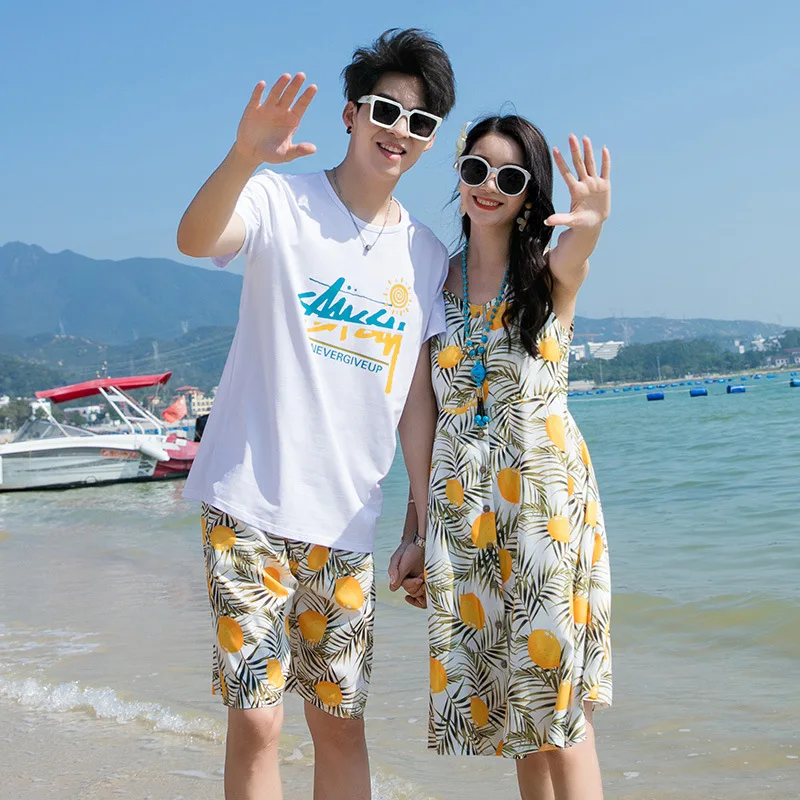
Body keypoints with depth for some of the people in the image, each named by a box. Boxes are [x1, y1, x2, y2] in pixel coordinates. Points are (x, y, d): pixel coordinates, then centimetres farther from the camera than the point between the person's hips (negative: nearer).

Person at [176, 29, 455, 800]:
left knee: (340, 722, 9)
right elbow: (195, 239, -25)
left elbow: (415, 403, 11)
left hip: (344, 520, 4)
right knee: (255, 720, -5)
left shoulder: (427, 257, 10)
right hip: (250, 504, -3)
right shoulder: (283, 201, -3)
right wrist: (244, 156, -45)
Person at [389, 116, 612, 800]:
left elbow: (571, 255, -27)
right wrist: (414, 530, 9)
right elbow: (428, 410, 12)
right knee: (504, 695, 8)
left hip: (545, 492, -3)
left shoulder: (550, 273, 0)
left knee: (555, 689, -5)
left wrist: (591, 222, -52)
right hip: (459, 499, 4)